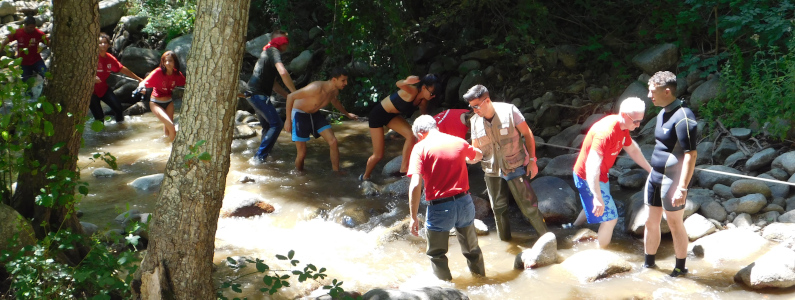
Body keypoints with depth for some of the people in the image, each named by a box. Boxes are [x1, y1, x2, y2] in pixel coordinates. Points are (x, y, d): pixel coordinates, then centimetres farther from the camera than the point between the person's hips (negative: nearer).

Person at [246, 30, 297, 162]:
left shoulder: (267, 52, 23)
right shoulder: (274, 52, -9)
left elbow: (272, 83, 26)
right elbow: (283, 72, -28)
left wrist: (288, 96, 20)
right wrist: (295, 93, -22)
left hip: (252, 93, 10)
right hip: (258, 94, -10)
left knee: (267, 126, 19)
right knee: (276, 124, -11)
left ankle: (263, 155, 27)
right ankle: (260, 157, -14)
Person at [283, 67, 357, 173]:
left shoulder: (335, 91, -8)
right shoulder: (317, 88, -34)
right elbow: (291, 96, -28)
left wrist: (347, 114, 29)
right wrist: (288, 120, -25)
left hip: (315, 114, 7)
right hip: (300, 114, -7)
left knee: (333, 142, -8)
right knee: (302, 153, -6)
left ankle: (336, 172, 4)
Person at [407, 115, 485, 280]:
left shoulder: (420, 147, -9)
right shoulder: (459, 142, 5)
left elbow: (415, 185, -18)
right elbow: (478, 155, 29)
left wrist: (413, 217, -13)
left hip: (439, 207, -5)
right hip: (465, 203, 5)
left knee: (437, 254, 17)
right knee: (471, 248, 26)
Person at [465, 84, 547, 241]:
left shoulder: (509, 111, -14)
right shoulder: (475, 121, -3)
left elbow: (527, 134, -5)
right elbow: (475, 149, 7)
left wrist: (532, 160, -8)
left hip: (515, 167, -4)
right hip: (492, 172, 4)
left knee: (529, 205, -4)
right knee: (498, 208, 12)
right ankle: (504, 238, 31)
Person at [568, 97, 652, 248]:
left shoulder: (623, 128, -3)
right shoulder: (605, 132, -35)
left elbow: (633, 150, 16)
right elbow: (592, 165, -43)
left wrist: (650, 169, 22)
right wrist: (597, 197, -49)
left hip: (600, 175, 10)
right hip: (588, 178, -10)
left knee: (591, 206, 33)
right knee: (610, 218, -10)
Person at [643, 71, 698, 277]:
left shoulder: (683, 118, -20)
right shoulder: (662, 113, 9)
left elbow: (691, 155, -23)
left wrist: (682, 188, -25)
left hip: (672, 180, -9)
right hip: (655, 176, 9)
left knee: (675, 224, 5)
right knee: (651, 222, 15)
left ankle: (680, 268, 21)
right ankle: (648, 264, 29)